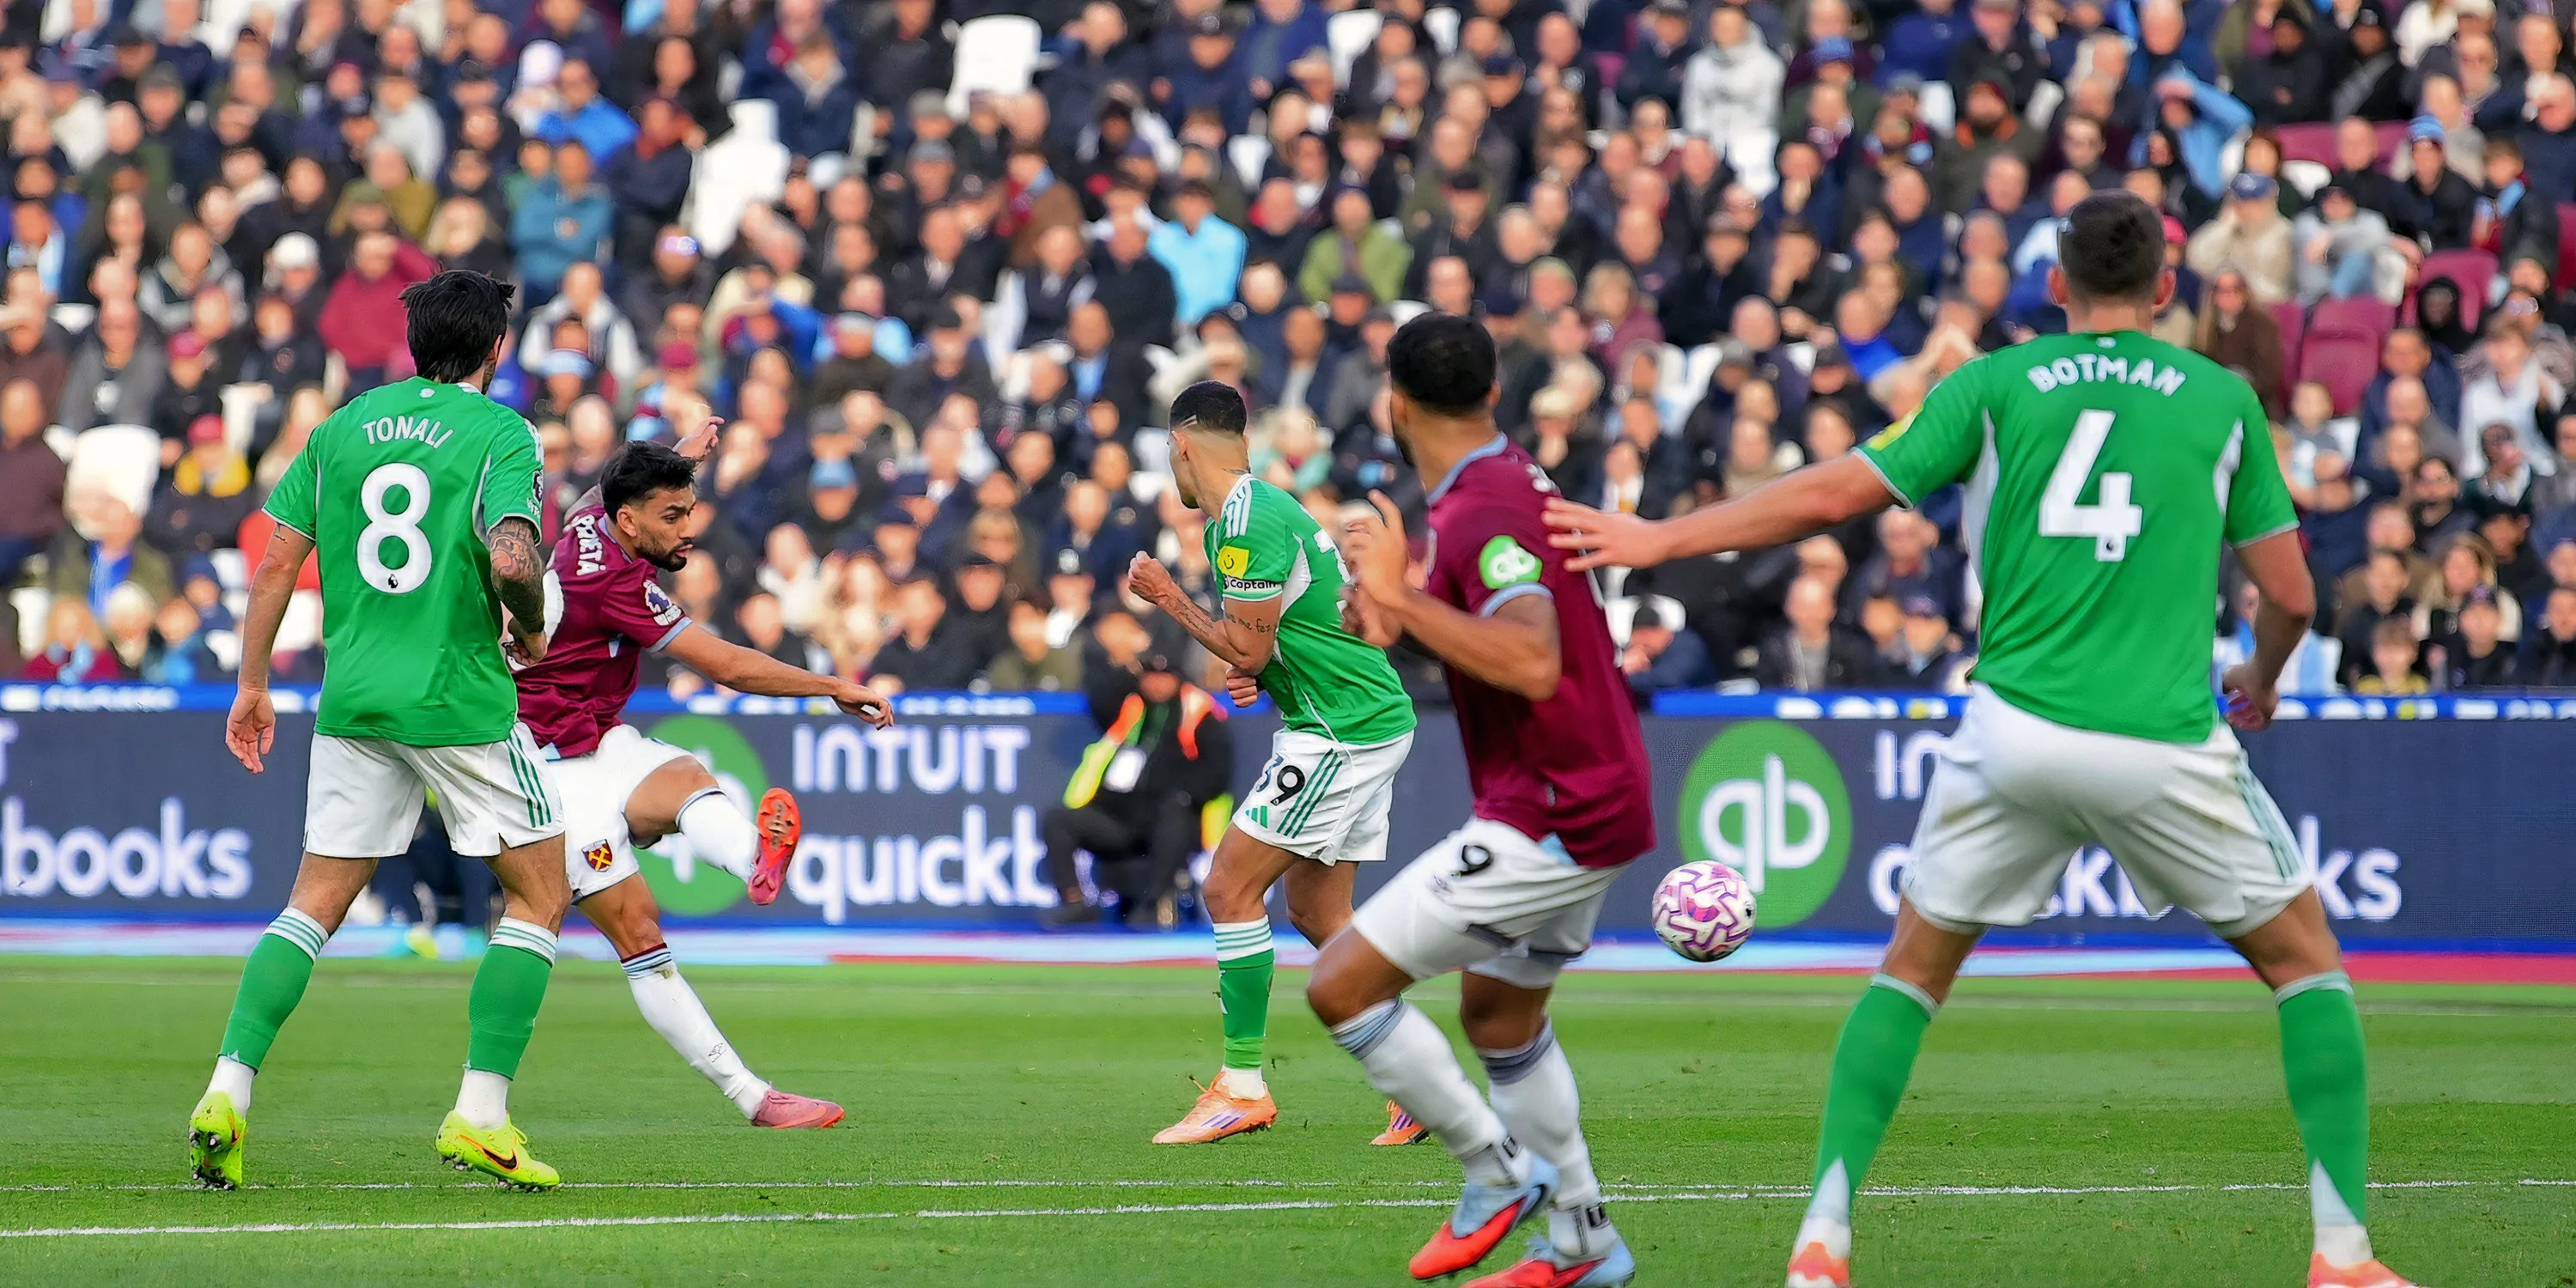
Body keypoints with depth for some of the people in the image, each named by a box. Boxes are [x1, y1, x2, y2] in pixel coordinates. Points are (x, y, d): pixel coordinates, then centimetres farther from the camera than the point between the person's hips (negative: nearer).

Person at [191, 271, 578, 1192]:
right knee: (537, 897, 9)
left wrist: (253, 684, 17)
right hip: (464, 702, -5)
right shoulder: (499, 432, -7)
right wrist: (530, 631, -2)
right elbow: (513, 561, -23)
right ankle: (481, 1115, 0)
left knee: (314, 905, 11)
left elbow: (276, 564, 8)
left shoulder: (342, 426, 9)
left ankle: (228, 1089, -4)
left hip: (354, 701, 5)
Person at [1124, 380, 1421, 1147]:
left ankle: (1242, 1087, -7)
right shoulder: (1260, 506, 15)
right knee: (1317, 915, 11)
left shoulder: (1246, 524, -18)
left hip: (1342, 733, -10)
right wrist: (1255, 674, 7)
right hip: (1370, 719, 10)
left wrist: (1171, 601, -5)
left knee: (1229, 888, -8)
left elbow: (1246, 651, -17)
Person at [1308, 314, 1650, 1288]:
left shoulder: (1483, 514, -21)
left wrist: (1401, 596, -30)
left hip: (1549, 822, -10)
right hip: (1589, 804, 10)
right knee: (1499, 1015, 25)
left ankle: (1500, 1171, -1)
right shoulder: (1514, 476, 9)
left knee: (1340, 984, -11)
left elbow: (1533, 665, -35)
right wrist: (1399, 612, 17)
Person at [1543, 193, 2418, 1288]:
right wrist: (2262, 678, 33)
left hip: (2016, 733, 1)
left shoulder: (1999, 384, 7)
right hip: (2168, 742, -1)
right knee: (2305, 960, 17)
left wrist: (1658, 538, 12)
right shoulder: (2223, 399, 7)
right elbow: (2291, 593, 10)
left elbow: (1832, 495, 3)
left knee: (1913, 970, 19)